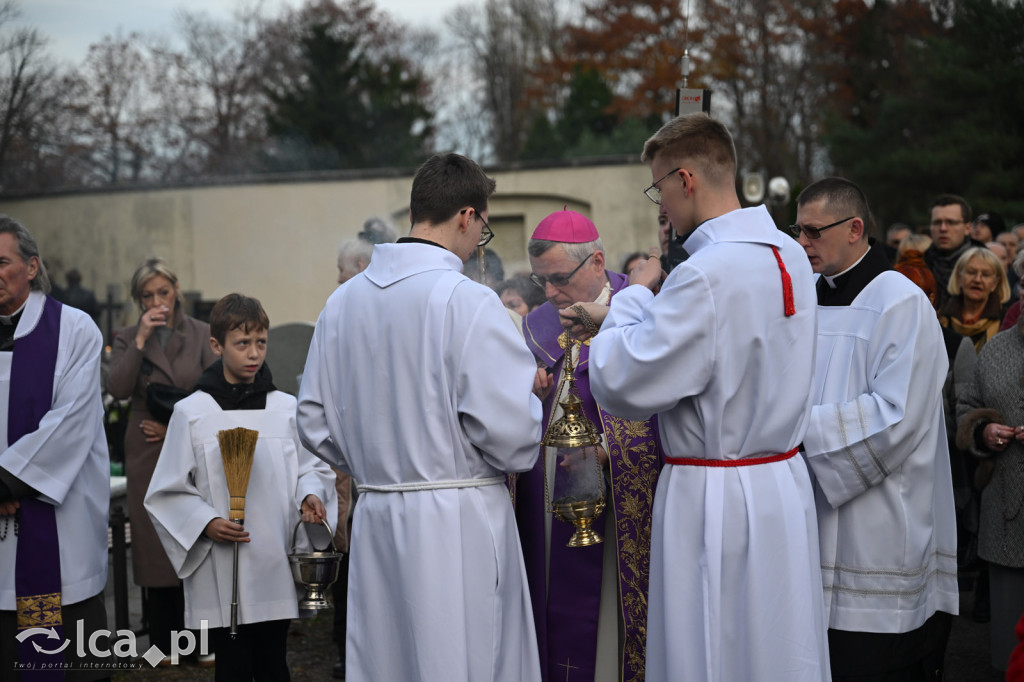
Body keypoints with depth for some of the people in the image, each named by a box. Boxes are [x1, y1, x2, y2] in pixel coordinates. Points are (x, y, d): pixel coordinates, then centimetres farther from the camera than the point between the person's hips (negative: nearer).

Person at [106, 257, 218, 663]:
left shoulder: (201, 335, 4)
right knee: (154, 542, 2)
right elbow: (118, 389, -8)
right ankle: (164, 642, 12)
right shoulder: (127, 339, 8)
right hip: (147, 454, 1)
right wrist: (141, 340, -13)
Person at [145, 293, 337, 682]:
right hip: (220, 574, -2)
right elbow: (169, 491, 2)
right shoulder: (192, 413, -1)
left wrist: (309, 495, -10)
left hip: (275, 566, 2)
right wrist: (206, 523, -13)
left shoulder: (286, 409, 4)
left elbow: (311, 467, 11)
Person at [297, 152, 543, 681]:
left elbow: (314, 423, 9)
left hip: (375, 518, 6)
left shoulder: (343, 301, 5)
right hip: (459, 524, -6)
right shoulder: (468, 301, -14)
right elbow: (510, 429, -17)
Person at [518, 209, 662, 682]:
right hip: (541, 506, 5)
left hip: (609, 511, -5)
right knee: (549, 620, 8)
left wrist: (605, 447, -25)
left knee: (599, 626, -1)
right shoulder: (538, 325, 14)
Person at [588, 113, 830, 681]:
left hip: (716, 504, -8)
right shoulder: (790, 255, 5)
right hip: (783, 486, 9)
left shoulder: (706, 276, -23)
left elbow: (619, 386, -19)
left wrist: (634, 295, -5)